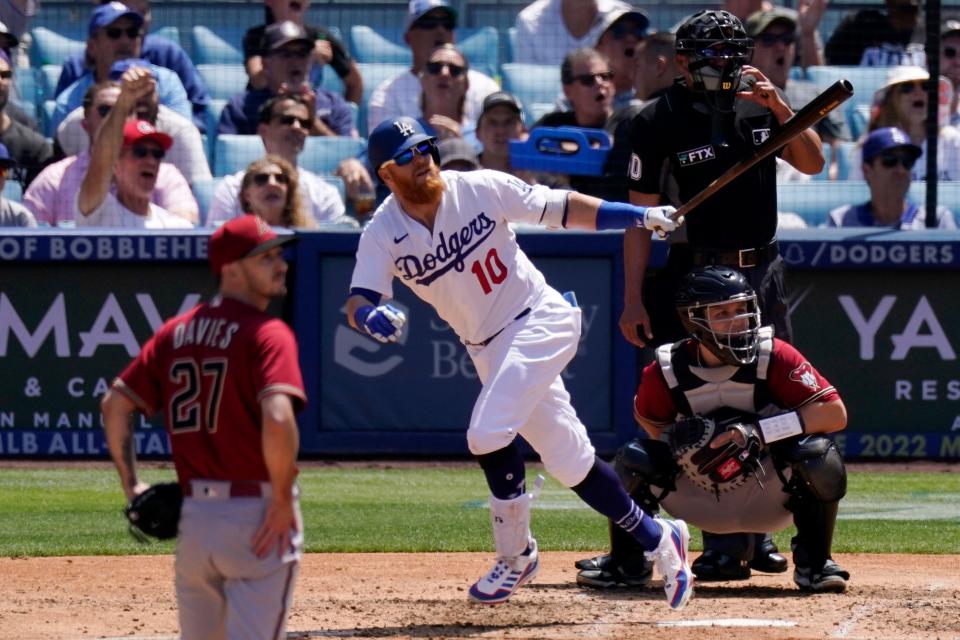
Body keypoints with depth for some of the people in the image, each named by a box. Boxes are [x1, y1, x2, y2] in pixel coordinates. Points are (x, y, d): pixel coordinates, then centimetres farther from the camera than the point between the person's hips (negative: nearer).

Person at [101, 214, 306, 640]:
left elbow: (115, 403, 11)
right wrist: (283, 500, -14)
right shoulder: (267, 333, -11)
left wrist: (130, 485, 15)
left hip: (192, 514, 7)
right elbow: (277, 419, -25)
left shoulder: (177, 332, 10)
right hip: (258, 519, -7)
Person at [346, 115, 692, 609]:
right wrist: (373, 317, -41)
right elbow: (357, 305, -16)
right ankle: (657, 539, 24)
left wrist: (639, 215, -13)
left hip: (541, 319, -4)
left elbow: (558, 209, -5)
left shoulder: (479, 189, -12)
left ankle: (515, 556, -4)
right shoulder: (383, 235, -7)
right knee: (571, 462, 7)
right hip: (489, 348, 4)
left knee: (488, 432, -22)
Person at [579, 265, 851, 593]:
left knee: (817, 454, -30)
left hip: (769, 498, -2)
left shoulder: (774, 357, -21)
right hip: (699, 502, 2)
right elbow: (650, 421, 6)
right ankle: (626, 562, 6)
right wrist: (678, 441, -19)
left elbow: (836, 413, -26)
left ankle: (814, 563, -9)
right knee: (634, 459, -19)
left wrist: (757, 431, -34)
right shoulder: (666, 372, -15)